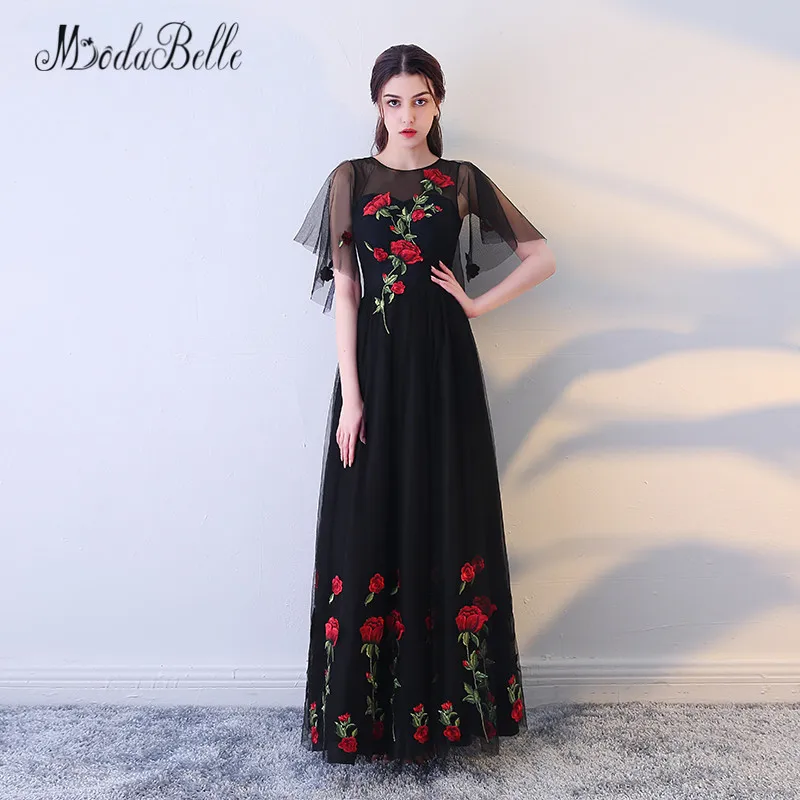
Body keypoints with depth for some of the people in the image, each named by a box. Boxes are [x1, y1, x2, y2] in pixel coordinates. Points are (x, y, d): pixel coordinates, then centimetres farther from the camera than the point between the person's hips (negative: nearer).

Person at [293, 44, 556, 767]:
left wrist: (477, 306, 0)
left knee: (447, 524, 4)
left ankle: (452, 702, 20)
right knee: (370, 526, 2)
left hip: (444, 366, 1)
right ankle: (365, 709, 18)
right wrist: (350, 394, -8)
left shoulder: (463, 181, 8)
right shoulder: (350, 180, 6)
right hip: (375, 362, 0)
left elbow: (542, 257, 9)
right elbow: (343, 290, -1)